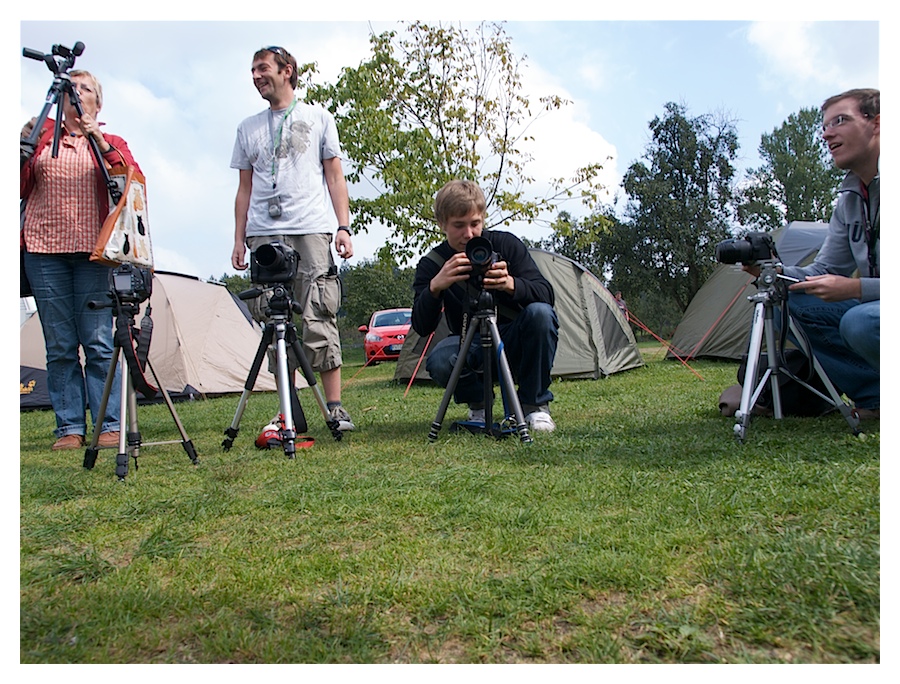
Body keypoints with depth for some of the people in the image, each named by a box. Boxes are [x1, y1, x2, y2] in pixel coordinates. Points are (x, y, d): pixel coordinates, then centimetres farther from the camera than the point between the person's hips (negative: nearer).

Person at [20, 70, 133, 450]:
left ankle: (109, 426, 0)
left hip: (93, 250, -2)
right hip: (44, 249, 2)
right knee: (59, 346, 2)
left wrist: (101, 143, -14)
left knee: (99, 342, -6)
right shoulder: (41, 137, 18)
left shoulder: (111, 142, 14)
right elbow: (18, 190, 12)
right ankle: (69, 428, 7)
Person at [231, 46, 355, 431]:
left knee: (318, 319, -10)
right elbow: (244, 188, 20)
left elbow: (335, 177, 11)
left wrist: (343, 227, -2)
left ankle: (335, 407, -5)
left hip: (311, 229, -3)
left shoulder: (319, 118, 15)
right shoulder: (248, 128, 22)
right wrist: (239, 238, 9)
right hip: (264, 233, 3)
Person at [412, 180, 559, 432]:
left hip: (515, 342, 1)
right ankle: (478, 405, 2)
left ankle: (535, 404, -11)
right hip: (471, 345, 0)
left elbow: (546, 294, -16)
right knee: (439, 361, -32)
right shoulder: (431, 264, -8)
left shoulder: (506, 244, -8)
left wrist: (511, 284, -37)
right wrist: (434, 286, -37)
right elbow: (422, 328, -18)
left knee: (541, 313, -31)